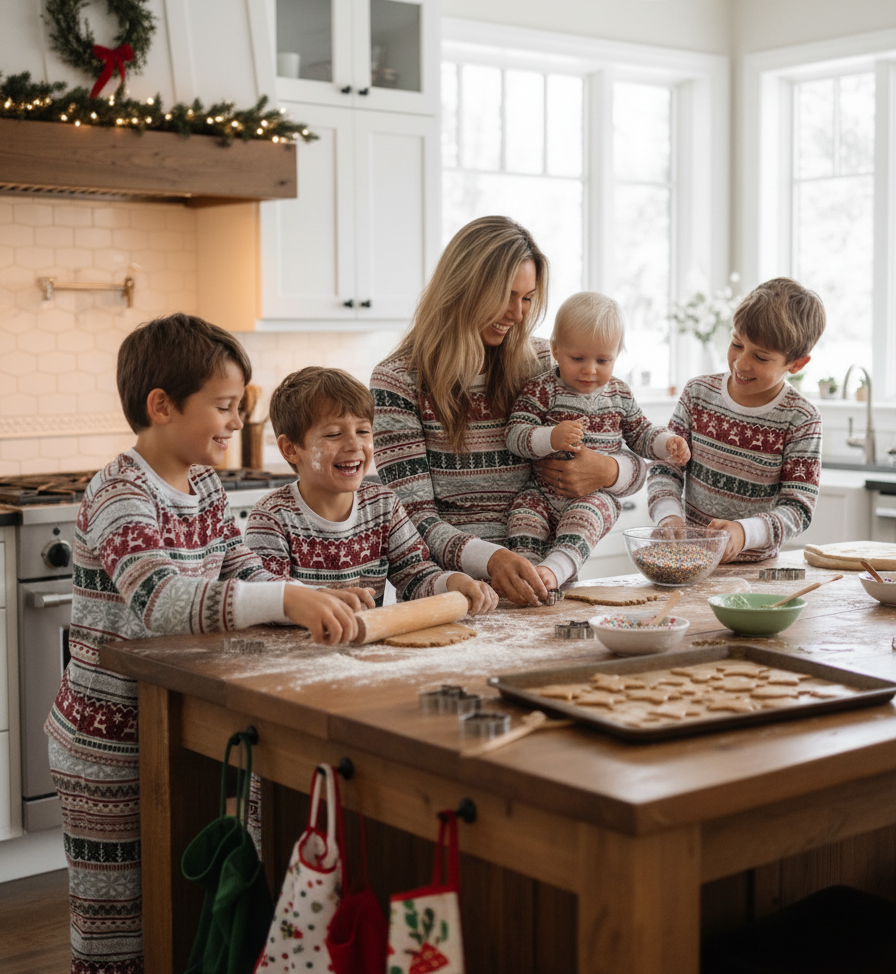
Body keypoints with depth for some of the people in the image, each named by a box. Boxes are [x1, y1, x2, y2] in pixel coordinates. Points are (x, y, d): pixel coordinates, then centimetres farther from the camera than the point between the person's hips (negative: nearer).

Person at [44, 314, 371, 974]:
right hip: (109, 748, -8)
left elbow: (246, 576, 10)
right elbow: (157, 598, -37)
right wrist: (288, 599, -46)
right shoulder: (119, 496, -20)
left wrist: (318, 599, -10)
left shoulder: (204, 485, 7)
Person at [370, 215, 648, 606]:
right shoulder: (398, 381, 0)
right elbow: (415, 518, -7)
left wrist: (608, 471, -5)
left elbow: (637, 467, 20)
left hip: (539, 579, 3)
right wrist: (491, 559, -26)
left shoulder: (541, 363, 12)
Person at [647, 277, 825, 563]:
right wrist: (669, 515, -15)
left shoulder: (801, 420, -5)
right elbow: (665, 466, 5)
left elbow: (798, 507, -8)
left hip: (753, 566, 0)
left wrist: (744, 532, -26)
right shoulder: (699, 393, 5)